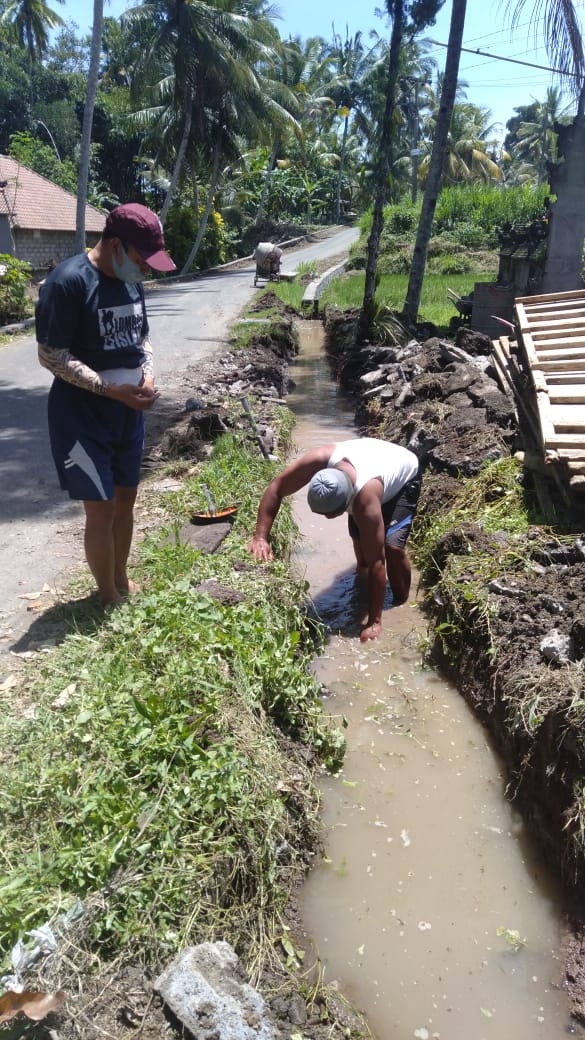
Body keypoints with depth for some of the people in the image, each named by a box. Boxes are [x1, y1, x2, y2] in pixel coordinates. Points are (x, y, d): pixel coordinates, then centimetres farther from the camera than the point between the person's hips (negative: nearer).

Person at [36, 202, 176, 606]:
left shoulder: (131, 281, 5)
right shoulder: (67, 282, -18)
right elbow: (51, 356, -19)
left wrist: (147, 376, -3)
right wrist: (113, 390, -22)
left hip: (128, 413, 7)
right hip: (84, 415, -7)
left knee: (126, 499, 15)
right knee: (101, 509, 0)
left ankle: (122, 580, 34)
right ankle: (110, 599, 17)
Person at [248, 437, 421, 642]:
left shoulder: (366, 498, -46)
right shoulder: (318, 460, -39)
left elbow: (377, 560, -40)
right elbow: (276, 488, -25)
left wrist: (374, 622, -37)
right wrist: (261, 537, -34)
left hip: (404, 475, -5)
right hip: (372, 460, 5)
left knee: (392, 545, -20)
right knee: (358, 535, 4)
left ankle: (402, 605, 5)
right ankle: (362, 570, 40)